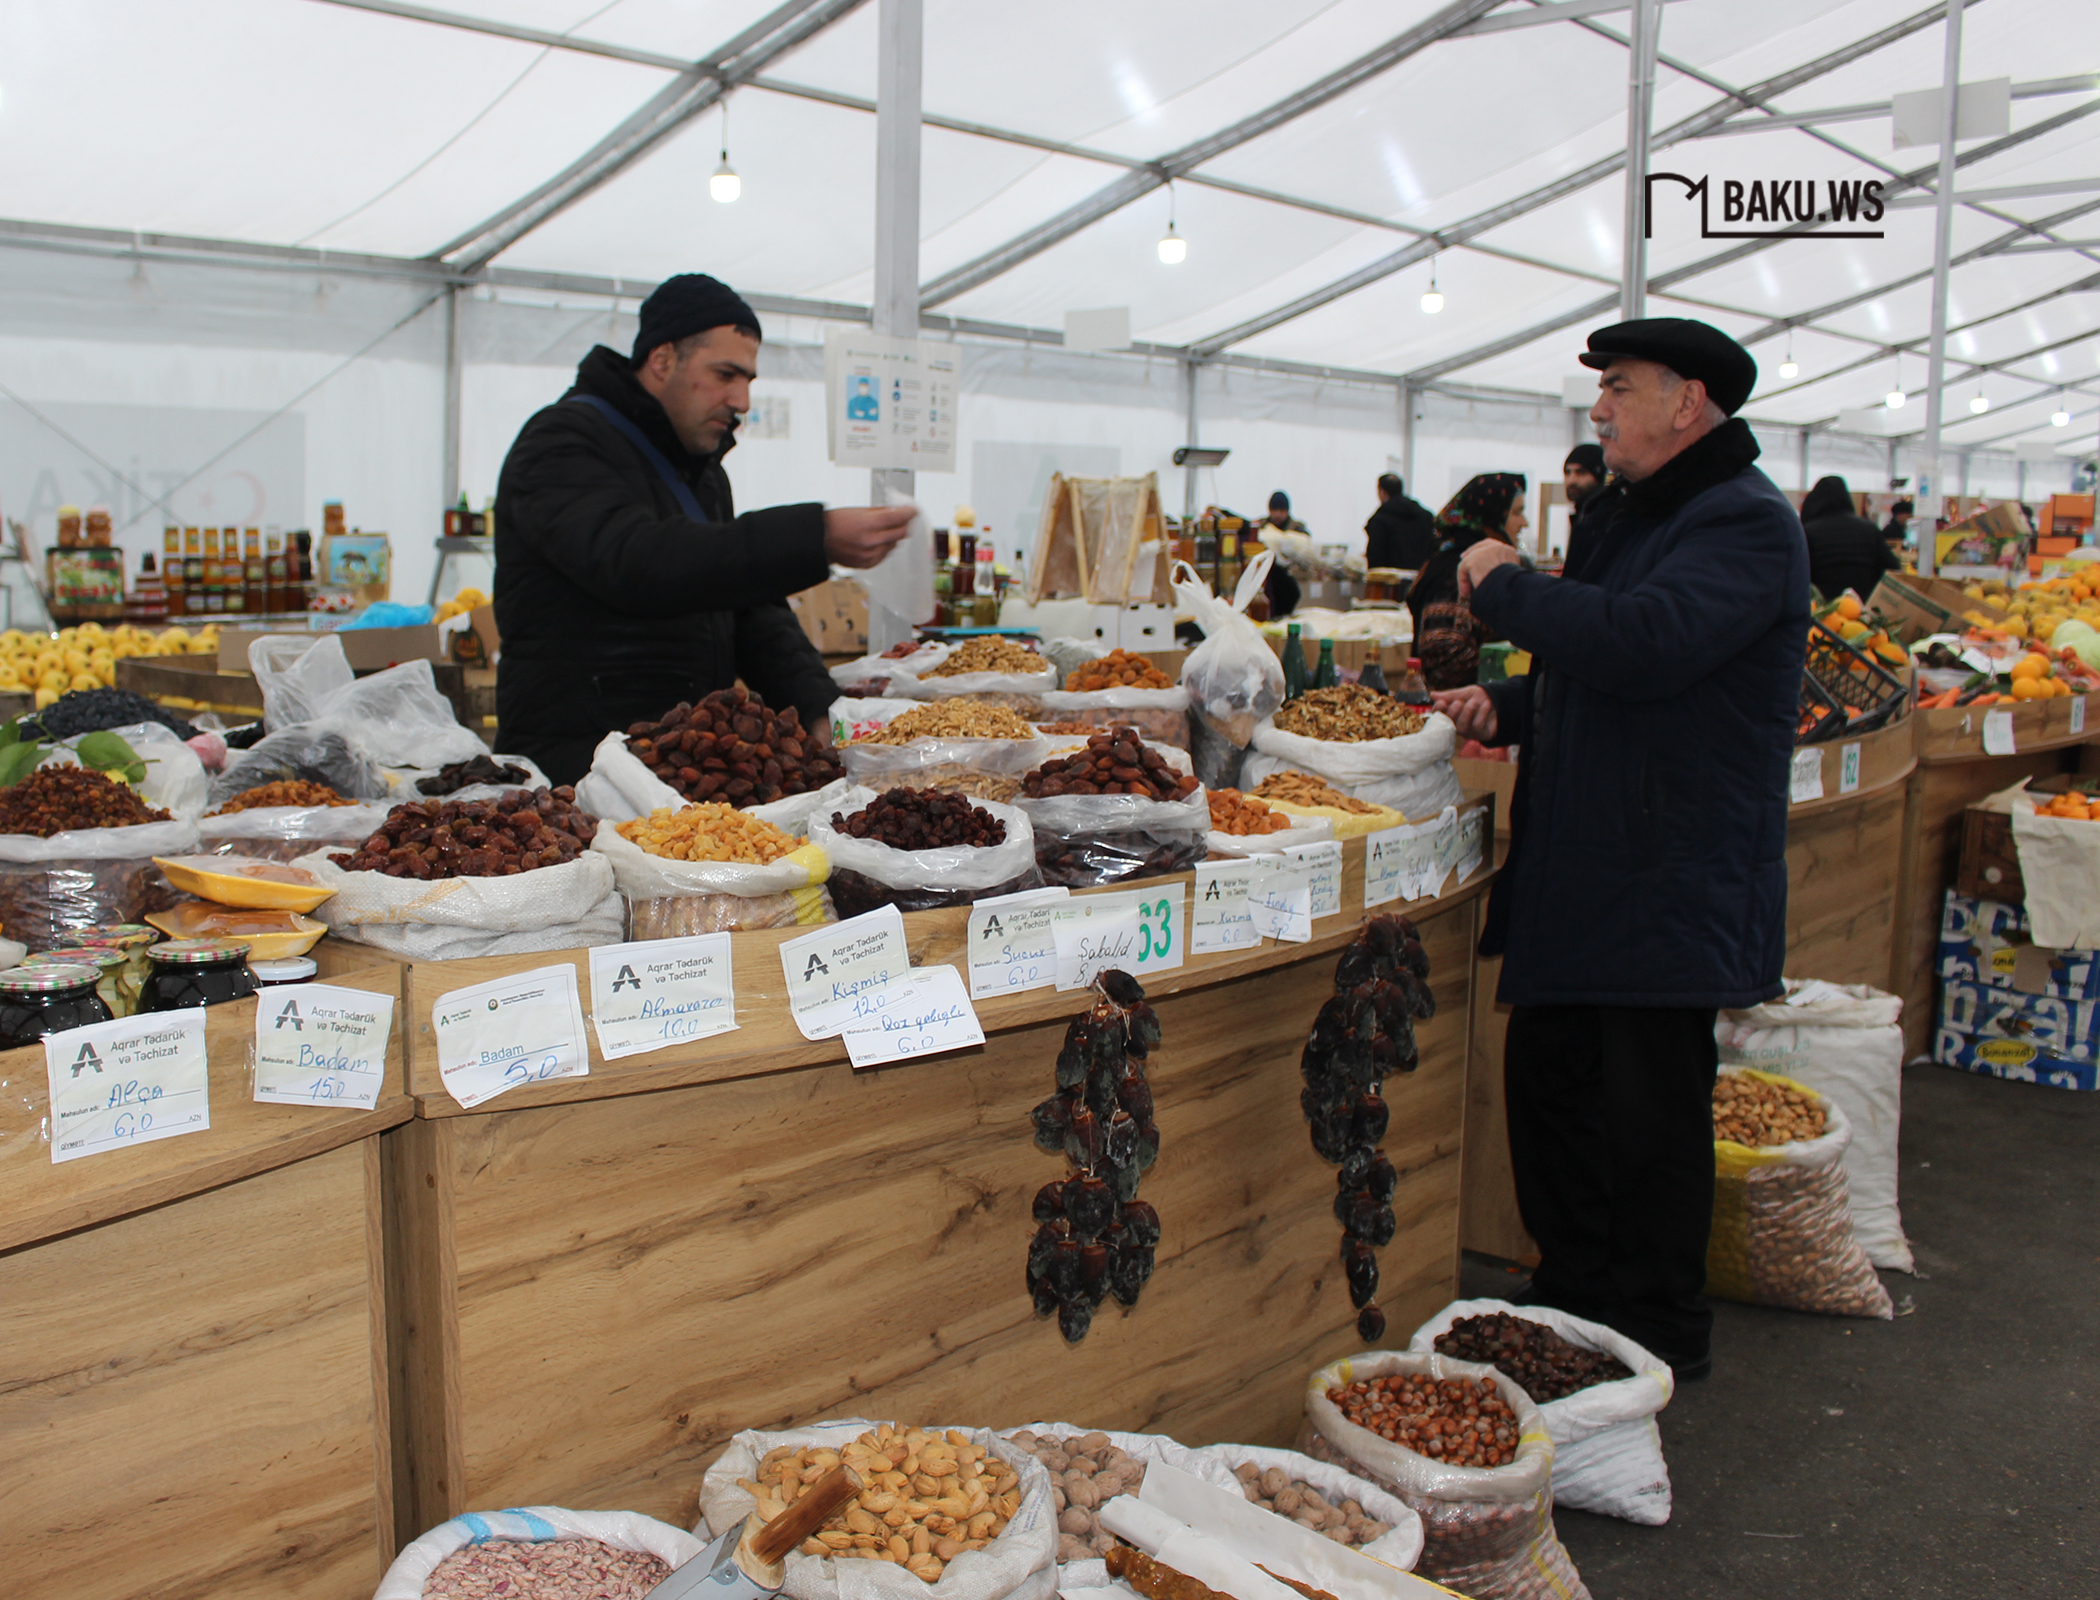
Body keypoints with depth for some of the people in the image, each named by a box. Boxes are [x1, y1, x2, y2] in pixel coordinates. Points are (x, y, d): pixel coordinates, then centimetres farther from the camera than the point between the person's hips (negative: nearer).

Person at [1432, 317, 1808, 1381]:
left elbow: (1641, 643, -31)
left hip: (1671, 884, -9)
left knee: (1650, 1112, 1)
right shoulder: (1634, 521, 18)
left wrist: (1504, 586, -17)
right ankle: (1573, 1292, 30)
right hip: (1577, 873, 10)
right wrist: (1508, 708, 7)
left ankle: (1659, 1333, 18)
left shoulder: (1745, 525, -13)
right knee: (1546, 1079, 14)